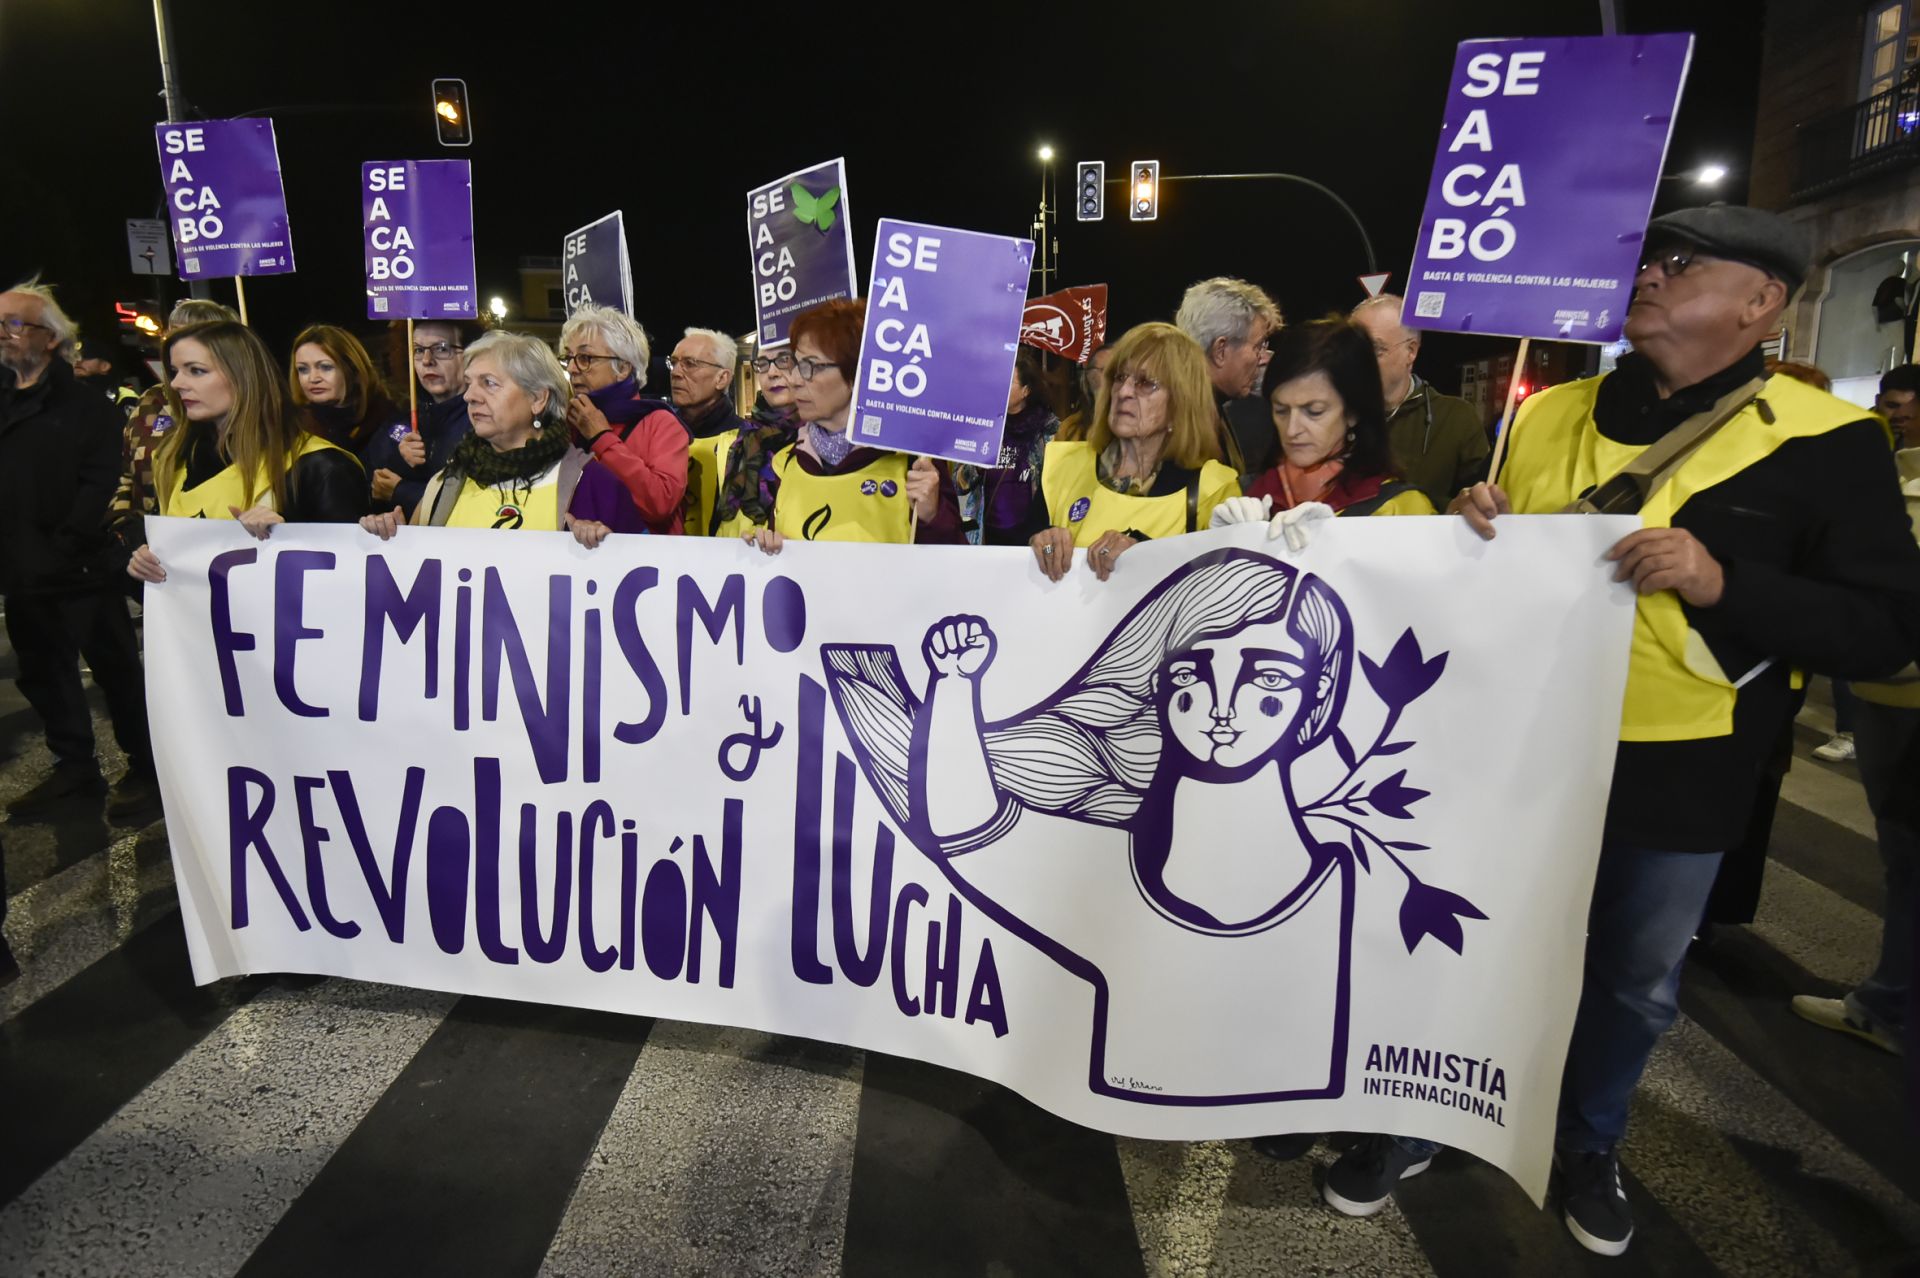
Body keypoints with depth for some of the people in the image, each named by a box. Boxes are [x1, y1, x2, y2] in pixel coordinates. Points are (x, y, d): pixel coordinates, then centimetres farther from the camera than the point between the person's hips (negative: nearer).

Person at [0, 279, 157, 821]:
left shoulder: (87, 405, -5)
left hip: (81, 570, -7)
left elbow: (100, 483, -13)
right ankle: (74, 765, 27)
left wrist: (65, 547, -20)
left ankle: (145, 769, 11)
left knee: (117, 670, 1)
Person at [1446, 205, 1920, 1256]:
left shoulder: (1823, 443, -8)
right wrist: (1472, 526, -12)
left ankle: (1589, 1146, 44)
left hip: (1676, 776, -1)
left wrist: (1721, 583, -26)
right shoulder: (1549, 416, 2)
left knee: (1635, 981, 18)